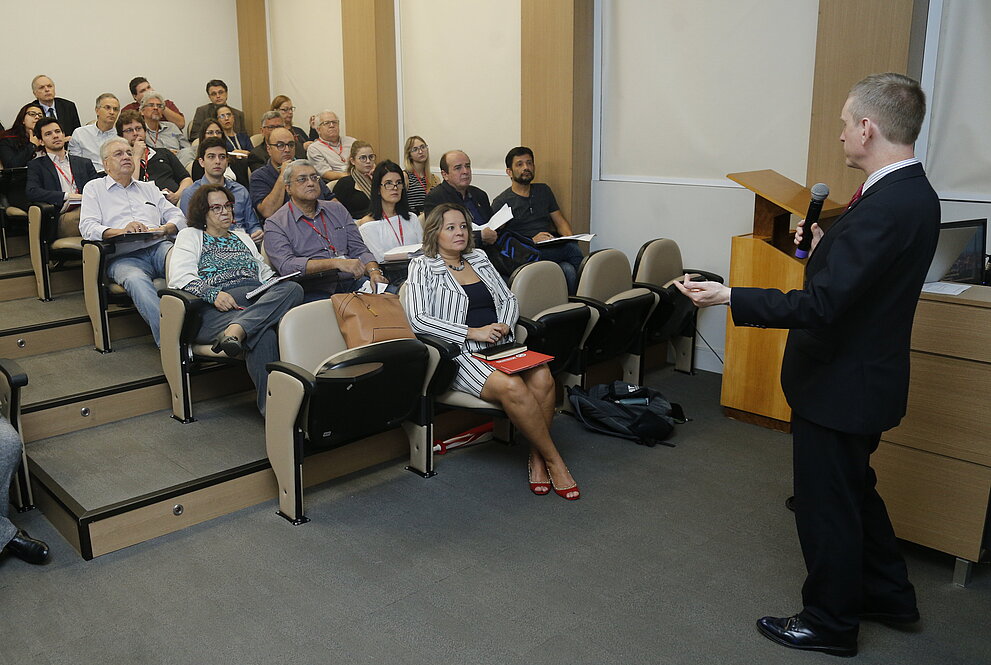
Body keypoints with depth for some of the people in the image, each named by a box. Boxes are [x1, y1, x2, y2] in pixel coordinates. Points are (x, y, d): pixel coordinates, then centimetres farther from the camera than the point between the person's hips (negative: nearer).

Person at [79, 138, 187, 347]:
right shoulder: (94, 188, 19)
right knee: (136, 280, -39)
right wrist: (121, 231, -15)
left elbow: (177, 216, 22)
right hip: (124, 257, -3)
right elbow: (87, 227, 3)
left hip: (158, 247, 3)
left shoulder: (149, 188, 31)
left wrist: (164, 229, -3)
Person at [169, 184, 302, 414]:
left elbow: (264, 271, 31)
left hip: (261, 301, 5)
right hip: (216, 309, -5)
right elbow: (180, 277, 2)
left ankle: (236, 331, -47)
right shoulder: (190, 236, 19)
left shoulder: (242, 237, 35)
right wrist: (213, 294, -17)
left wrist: (277, 287, 5)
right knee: (263, 335, -38)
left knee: (293, 288, -31)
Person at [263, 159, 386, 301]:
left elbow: (359, 250, 16)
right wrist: (336, 263, -21)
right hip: (314, 292, -5)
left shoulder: (337, 210, 20)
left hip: (351, 283, 5)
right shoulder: (275, 224, 4)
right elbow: (286, 265, -12)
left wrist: (374, 272, -8)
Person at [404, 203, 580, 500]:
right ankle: (554, 460, -17)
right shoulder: (423, 267, 3)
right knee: (512, 386, -32)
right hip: (460, 353, -5)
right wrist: (473, 332, -15)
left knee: (542, 378, -27)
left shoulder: (480, 259, 21)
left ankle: (537, 458, -12)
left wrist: (503, 325, -2)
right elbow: (418, 319, -9)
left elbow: (509, 299, 22)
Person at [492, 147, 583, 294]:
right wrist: (531, 241, -17)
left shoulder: (543, 190, 23)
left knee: (569, 270, -32)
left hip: (553, 250, 5)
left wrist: (570, 238, -2)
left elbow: (560, 222, 21)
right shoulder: (501, 202, 5)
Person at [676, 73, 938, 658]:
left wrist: (729, 297, -25)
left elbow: (820, 305, -30)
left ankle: (831, 623, 29)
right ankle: (888, 594, 44)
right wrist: (826, 246, 7)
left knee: (827, 505, 8)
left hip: (841, 384, -10)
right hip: (867, 374, 10)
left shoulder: (885, 207, -27)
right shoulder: (914, 194, 4)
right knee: (855, 489, 26)